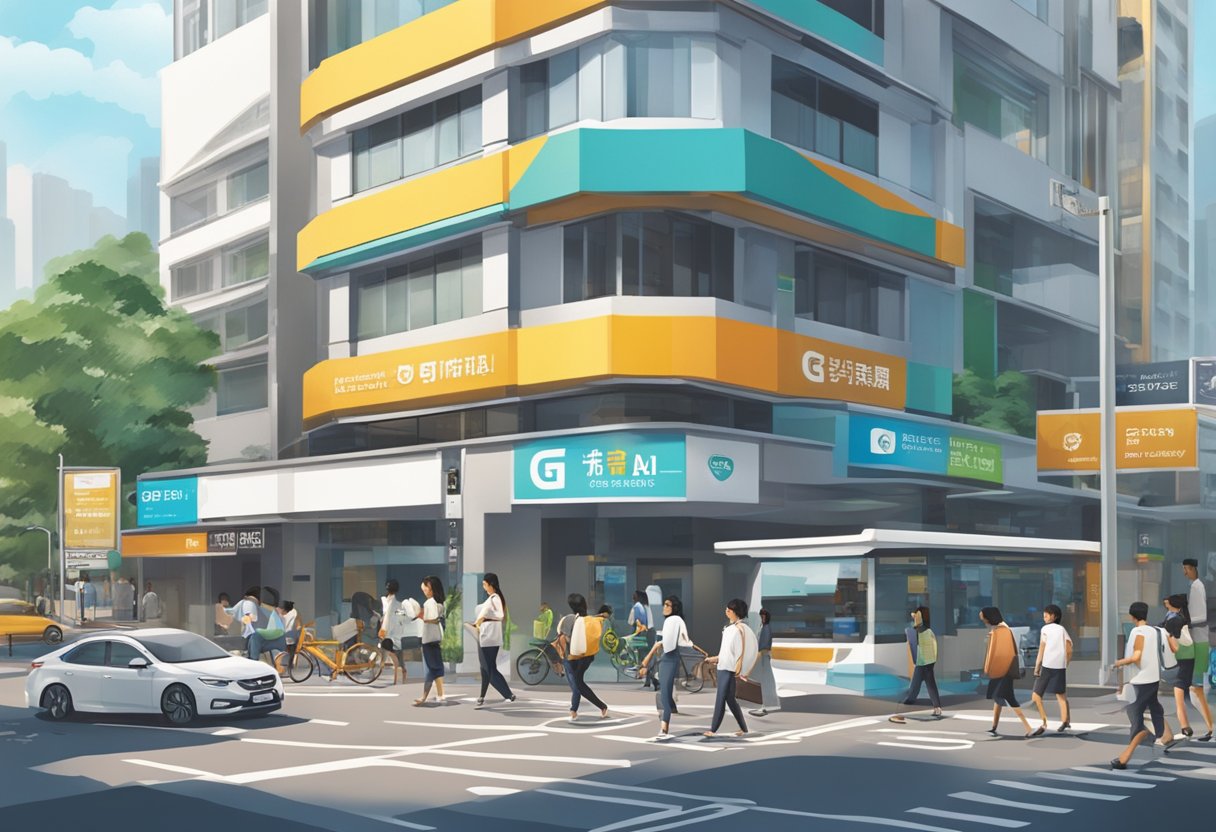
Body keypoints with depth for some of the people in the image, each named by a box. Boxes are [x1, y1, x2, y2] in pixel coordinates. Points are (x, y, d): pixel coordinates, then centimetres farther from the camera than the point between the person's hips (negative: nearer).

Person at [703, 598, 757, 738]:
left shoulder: (740, 628, -12)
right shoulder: (729, 628, 14)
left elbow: (741, 650, -15)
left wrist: (738, 670, -18)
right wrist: (716, 659, 20)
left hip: (730, 668, -9)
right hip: (723, 666, 9)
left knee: (722, 698, -8)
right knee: (729, 698, 11)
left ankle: (713, 729, -7)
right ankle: (743, 728, 18)